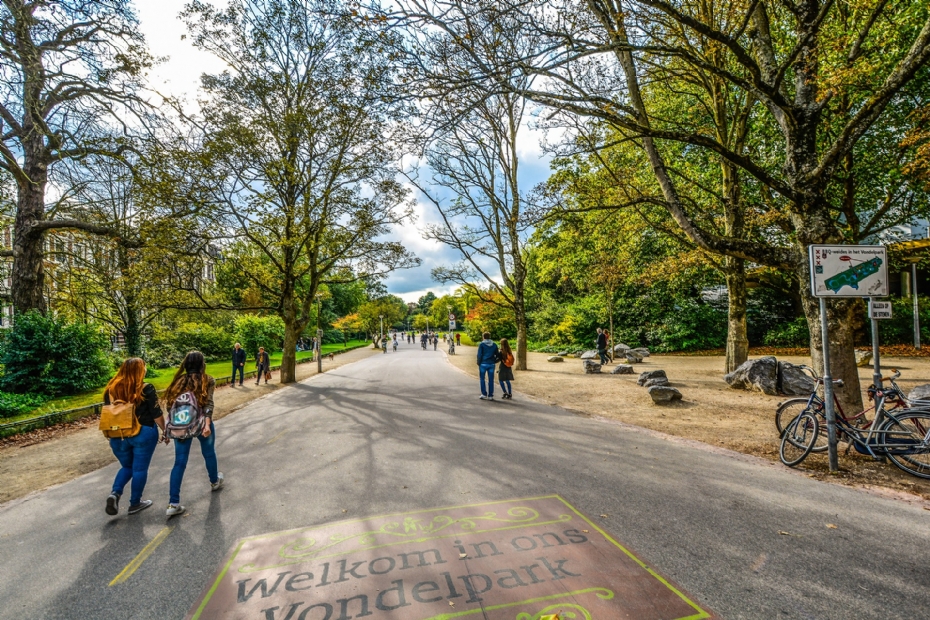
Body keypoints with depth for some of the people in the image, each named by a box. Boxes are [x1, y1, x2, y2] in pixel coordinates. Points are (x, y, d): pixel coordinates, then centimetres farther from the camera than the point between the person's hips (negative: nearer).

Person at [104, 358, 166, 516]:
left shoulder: (111, 389, 1)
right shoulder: (146, 389, -13)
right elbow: (157, 415, -10)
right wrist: (165, 430, 4)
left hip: (118, 436, 5)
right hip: (143, 434, -4)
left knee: (127, 466, 23)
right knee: (140, 469, 9)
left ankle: (115, 493, 2)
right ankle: (135, 503, 18)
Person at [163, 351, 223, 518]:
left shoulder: (179, 381, 7)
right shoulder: (207, 381, -4)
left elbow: (171, 406, 7)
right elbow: (208, 404, -16)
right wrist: (207, 424, -22)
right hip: (201, 423, -3)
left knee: (179, 462, 7)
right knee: (209, 453, 21)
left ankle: (173, 504, 3)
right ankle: (215, 482, 43)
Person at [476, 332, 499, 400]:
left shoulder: (481, 344, -4)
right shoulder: (494, 345, 6)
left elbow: (479, 355, -8)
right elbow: (497, 355, 6)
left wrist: (478, 363, 1)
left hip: (483, 364, -3)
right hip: (491, 364, 3)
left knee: (482, 379, 9)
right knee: (491, 380, 6)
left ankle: (484, 394, 6)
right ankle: (490, 396, 7)